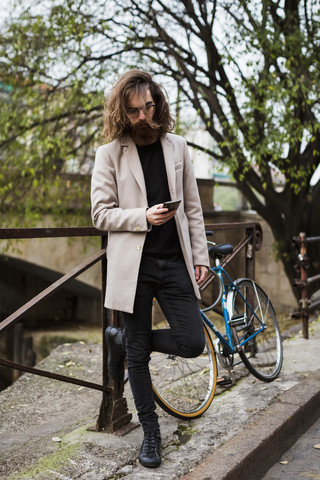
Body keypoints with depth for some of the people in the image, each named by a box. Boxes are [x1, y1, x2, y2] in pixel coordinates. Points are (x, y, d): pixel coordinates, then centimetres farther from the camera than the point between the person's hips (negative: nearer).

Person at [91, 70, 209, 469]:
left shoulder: (176, 147, 9)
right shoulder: (109, 154, -1)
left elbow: (192, 207, 12)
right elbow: (101, 214, -4)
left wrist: (201, 255, 7)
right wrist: (144, 217, -18)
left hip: (174, 261, 3)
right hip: (133, 265, -3)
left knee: (192, 343, -4)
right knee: (138, 356, 5)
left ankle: (122, 340, 21)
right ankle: (150, 432, 25)